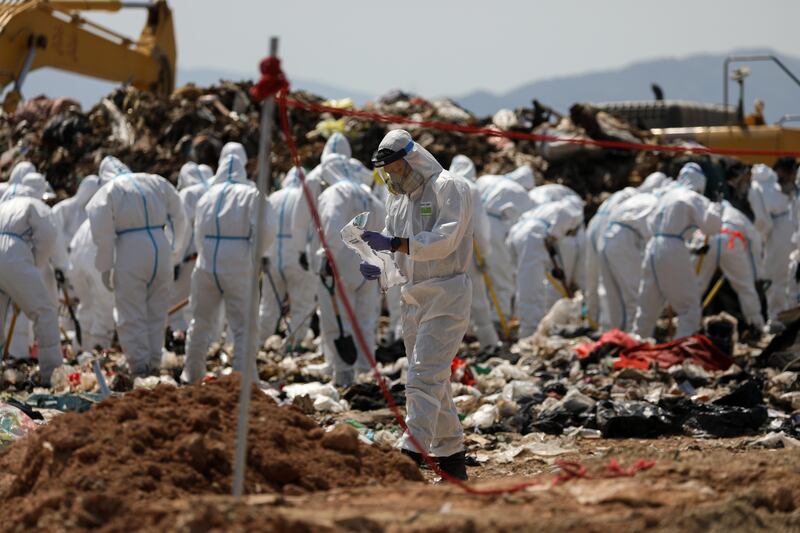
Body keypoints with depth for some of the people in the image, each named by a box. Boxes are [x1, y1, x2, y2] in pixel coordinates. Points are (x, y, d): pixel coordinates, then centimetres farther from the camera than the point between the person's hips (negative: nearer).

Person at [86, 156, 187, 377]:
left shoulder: (108, 192, 1)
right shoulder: (156, 182, 12)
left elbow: (103, 233, -6)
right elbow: (179, 217, 16)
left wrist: (105, 267, 0)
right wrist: (177, 247, 28)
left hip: (131, 251, -4)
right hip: (160, 246, 4)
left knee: (131, 315, 3)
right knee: (156, 312, 13)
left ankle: (139, 363, -2)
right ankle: (154, 363, 14)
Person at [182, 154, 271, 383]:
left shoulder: (206, 197, 12)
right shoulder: (251, 195, -2)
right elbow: (264, 232, -13)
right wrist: (254, 255, 3)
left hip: (206, 265, 4)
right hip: (238, 267, -4)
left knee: (201, 321, 18)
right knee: (243, 326, 0)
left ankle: (193, 373, 29)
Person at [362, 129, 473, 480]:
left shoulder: (449, 188, -8)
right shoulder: (397, 199, 17)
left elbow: (444, 240, -21)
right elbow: (394, 247, 16)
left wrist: (394, 243, -27)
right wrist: (379, 267, -6)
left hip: (446, 295, -9)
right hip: (413, 298, 9)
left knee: (425, 376, -17)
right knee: (433, 379, 12)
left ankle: (410, 453, -25)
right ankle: (451, 457, 19)